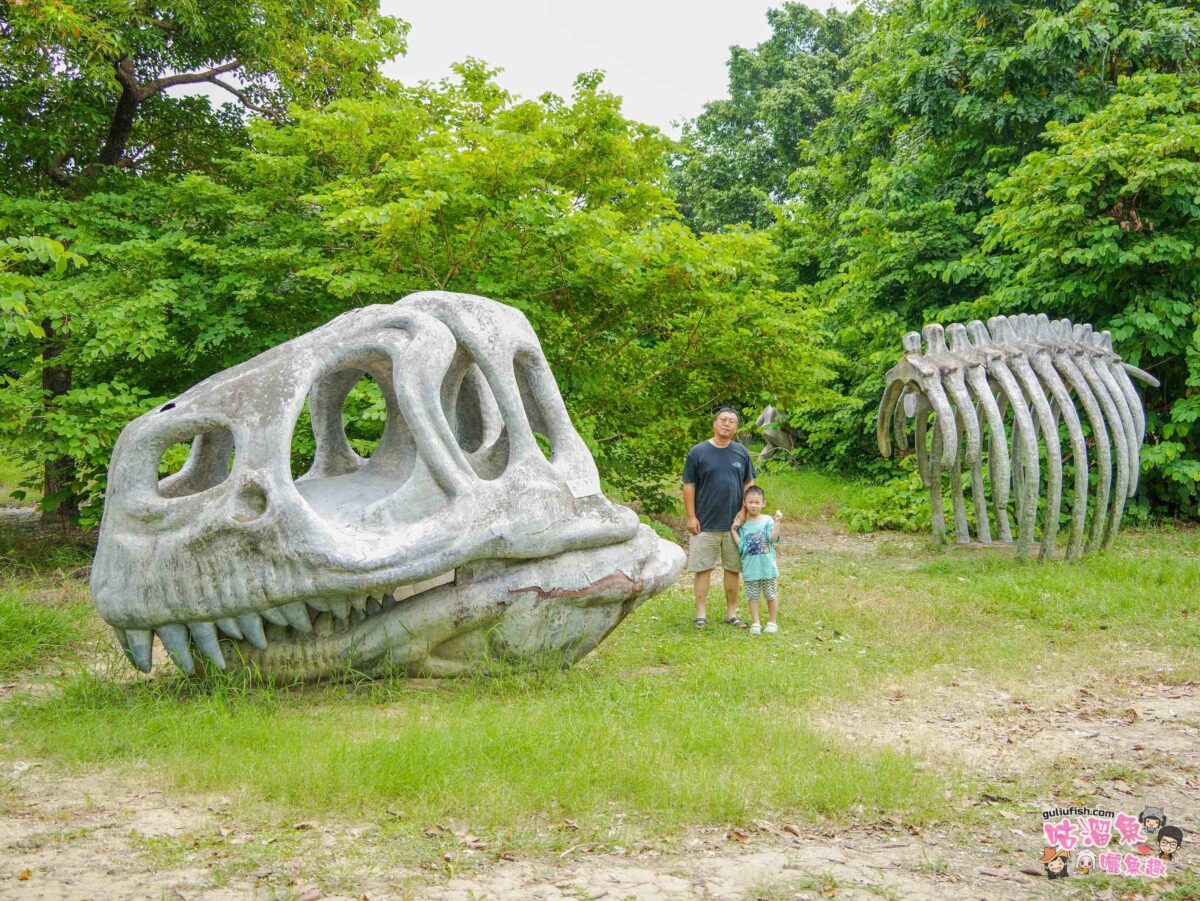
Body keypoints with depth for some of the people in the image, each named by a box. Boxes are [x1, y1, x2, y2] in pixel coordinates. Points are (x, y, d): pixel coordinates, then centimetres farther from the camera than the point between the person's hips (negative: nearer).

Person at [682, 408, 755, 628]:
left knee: (734, 568, 8)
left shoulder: (742, 453, 6)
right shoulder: (698, 452, -3)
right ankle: (701, 613, 7)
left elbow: (748, 483, 11)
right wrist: (691, 517, -7)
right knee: (702, 568, 0)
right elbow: (689, 485, -2)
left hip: (734, 523, 3)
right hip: (705, 524, -3)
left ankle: (731, 613, 17)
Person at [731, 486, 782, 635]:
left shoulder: (767, 520, -2)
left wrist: (777, 523, -22)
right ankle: (755, 623, 13)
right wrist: (733, 530, -7)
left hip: (767, 566, -1)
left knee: (771, 595, 9)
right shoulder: (742, 525, 3)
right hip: (750, 568, 1)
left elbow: (773, 539, -14)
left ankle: (772, 622, 21)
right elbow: (740, 545, -3)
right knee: (753, 596, 5)